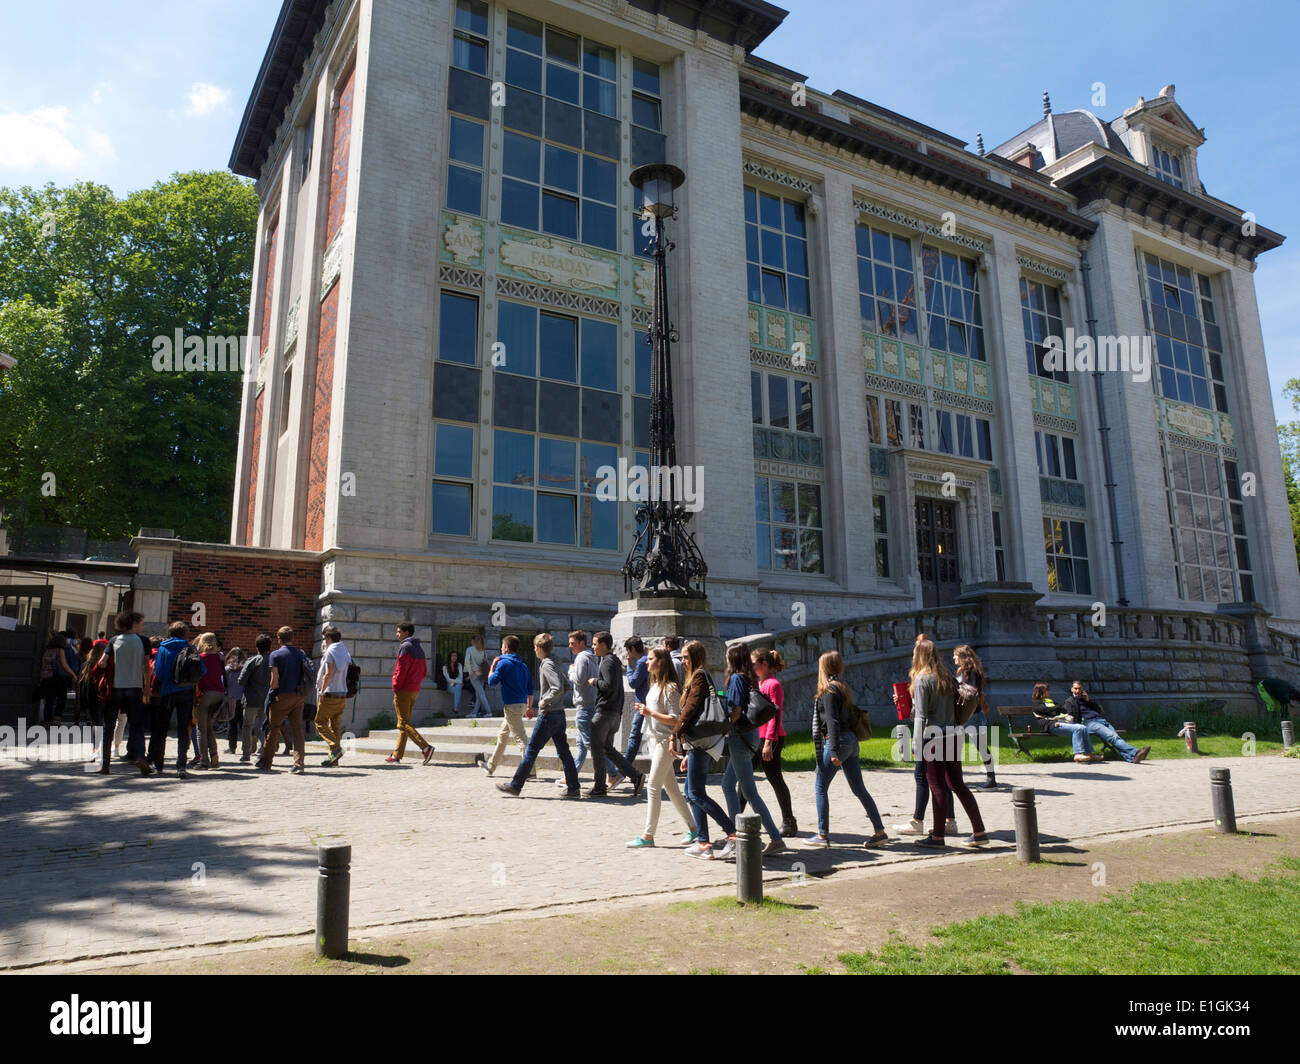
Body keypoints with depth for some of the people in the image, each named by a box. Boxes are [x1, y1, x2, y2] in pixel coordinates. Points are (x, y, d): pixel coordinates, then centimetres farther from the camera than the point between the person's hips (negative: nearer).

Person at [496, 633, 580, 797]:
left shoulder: (547, 665, -15)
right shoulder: (552, 663, 14)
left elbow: (558, 688, -28)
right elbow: (563, 685, 24)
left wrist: (544, 701, -15)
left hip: (549, 714, -9)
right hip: (559, 714, 9)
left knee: (531, 749, -2)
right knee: (563, 750, 9)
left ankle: (515, 786, 5)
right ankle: (573, 787, 10)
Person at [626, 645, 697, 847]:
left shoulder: (670, 688, -15)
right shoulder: (654, 685, 14)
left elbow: (675, 719, -19)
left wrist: (650, 712, -20)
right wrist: (644, 711, 7)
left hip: (665, 740, -10)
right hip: (655, 739, 10)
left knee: (653, 786, -7)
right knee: (670, 787, 13)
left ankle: (648, 835, -1)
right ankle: (693, 828, 22)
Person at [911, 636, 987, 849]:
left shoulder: (922, 679, -10)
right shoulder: (947, 677, 10)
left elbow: (921, 716, -13)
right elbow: (956, 706, 14)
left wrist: (916, 744, -10)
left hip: (934, 737, -7)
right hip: (952, 736, 7)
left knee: (937, 786, 0)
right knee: (957, 784, 14)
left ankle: (937, 837, 7)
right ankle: (979, 832, 17)